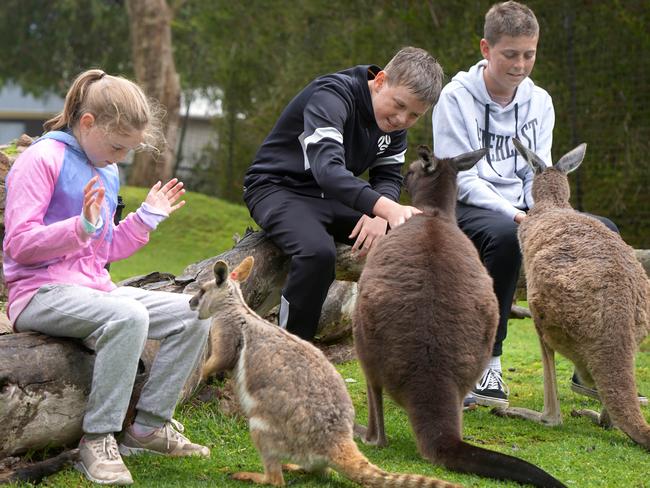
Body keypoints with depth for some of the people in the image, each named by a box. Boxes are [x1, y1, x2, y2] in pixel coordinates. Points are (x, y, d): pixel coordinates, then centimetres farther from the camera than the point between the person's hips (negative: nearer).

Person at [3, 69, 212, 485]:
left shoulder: (107, 172, 17)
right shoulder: (43, 159, -9)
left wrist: (147, 217, 13)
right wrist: (82, 226, -28)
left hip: (94, 289, 8)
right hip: (42, 291, -8)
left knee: (192, 315, -6)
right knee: (128, 317, -36)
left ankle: (150, 426, -1)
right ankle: (98, 441, -27)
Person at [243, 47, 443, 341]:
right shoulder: (332, 96, -26)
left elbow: (388, 177, 1)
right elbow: (326, 168, -40)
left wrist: (379, 216, -24)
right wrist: (386, 208, -54)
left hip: (334, 195, 7)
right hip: (278, 188, -7)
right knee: (318, 251, -36)